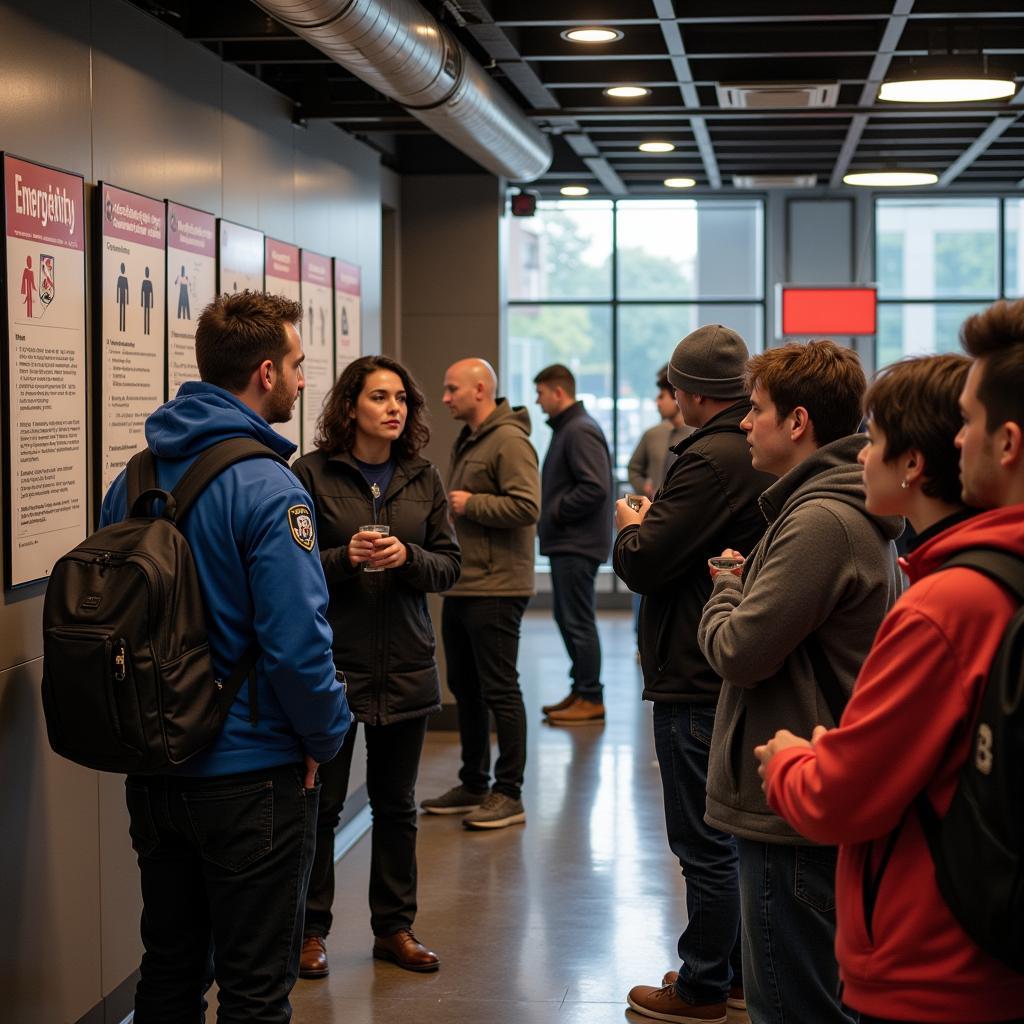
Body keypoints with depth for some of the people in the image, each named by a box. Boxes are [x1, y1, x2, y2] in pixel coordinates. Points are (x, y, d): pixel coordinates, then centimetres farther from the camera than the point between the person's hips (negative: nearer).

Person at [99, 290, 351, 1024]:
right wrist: (325, 736, -8)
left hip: (152, 766, 7)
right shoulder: (267, 488, -19)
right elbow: (297, 642, -24)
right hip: (250, 776, -7)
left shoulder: (134, 478, 4)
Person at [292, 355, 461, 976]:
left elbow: (449, 566, 6)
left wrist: (408, 557, -14)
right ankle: (311, 929, 18)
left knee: (397, 803, 13)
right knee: (322, 803, 3)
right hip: (332, 663, -4)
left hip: (406, 667, 4)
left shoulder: (424, 479, 7)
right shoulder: (312, 474, -6)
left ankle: (395, 927, 25)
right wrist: (344, 558, -20)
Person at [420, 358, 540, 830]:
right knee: (464, 687, 15)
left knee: (500, 690, -3)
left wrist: (470, 504, -16)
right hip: (461, 587, 10)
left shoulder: (509, 441, -14)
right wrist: (446, 505, 9)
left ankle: (508, 794, 5)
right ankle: (473, 784, 26)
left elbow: (526, 507, -23)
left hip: (495, 589, -10)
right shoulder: (466, 441, 17)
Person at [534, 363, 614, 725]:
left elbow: (594, 488, -24)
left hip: (577, 545, -11)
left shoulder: (581, 431, -16)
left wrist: (555, 512, -16)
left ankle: (590, 699, 2)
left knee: (578, 621, -5)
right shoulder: (566, 428, 16)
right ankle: (580, 690, 23)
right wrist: (550, 516, 8)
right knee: (566, 618, 15)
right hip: (565, 542, 11)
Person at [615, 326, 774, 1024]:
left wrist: (631, 527, -1)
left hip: (698, 681, -10)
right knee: (737, 831, 19)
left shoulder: (712, 460, -22)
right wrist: (658, 520, 10)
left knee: (705, 844, 0)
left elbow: (643, 564, -21)